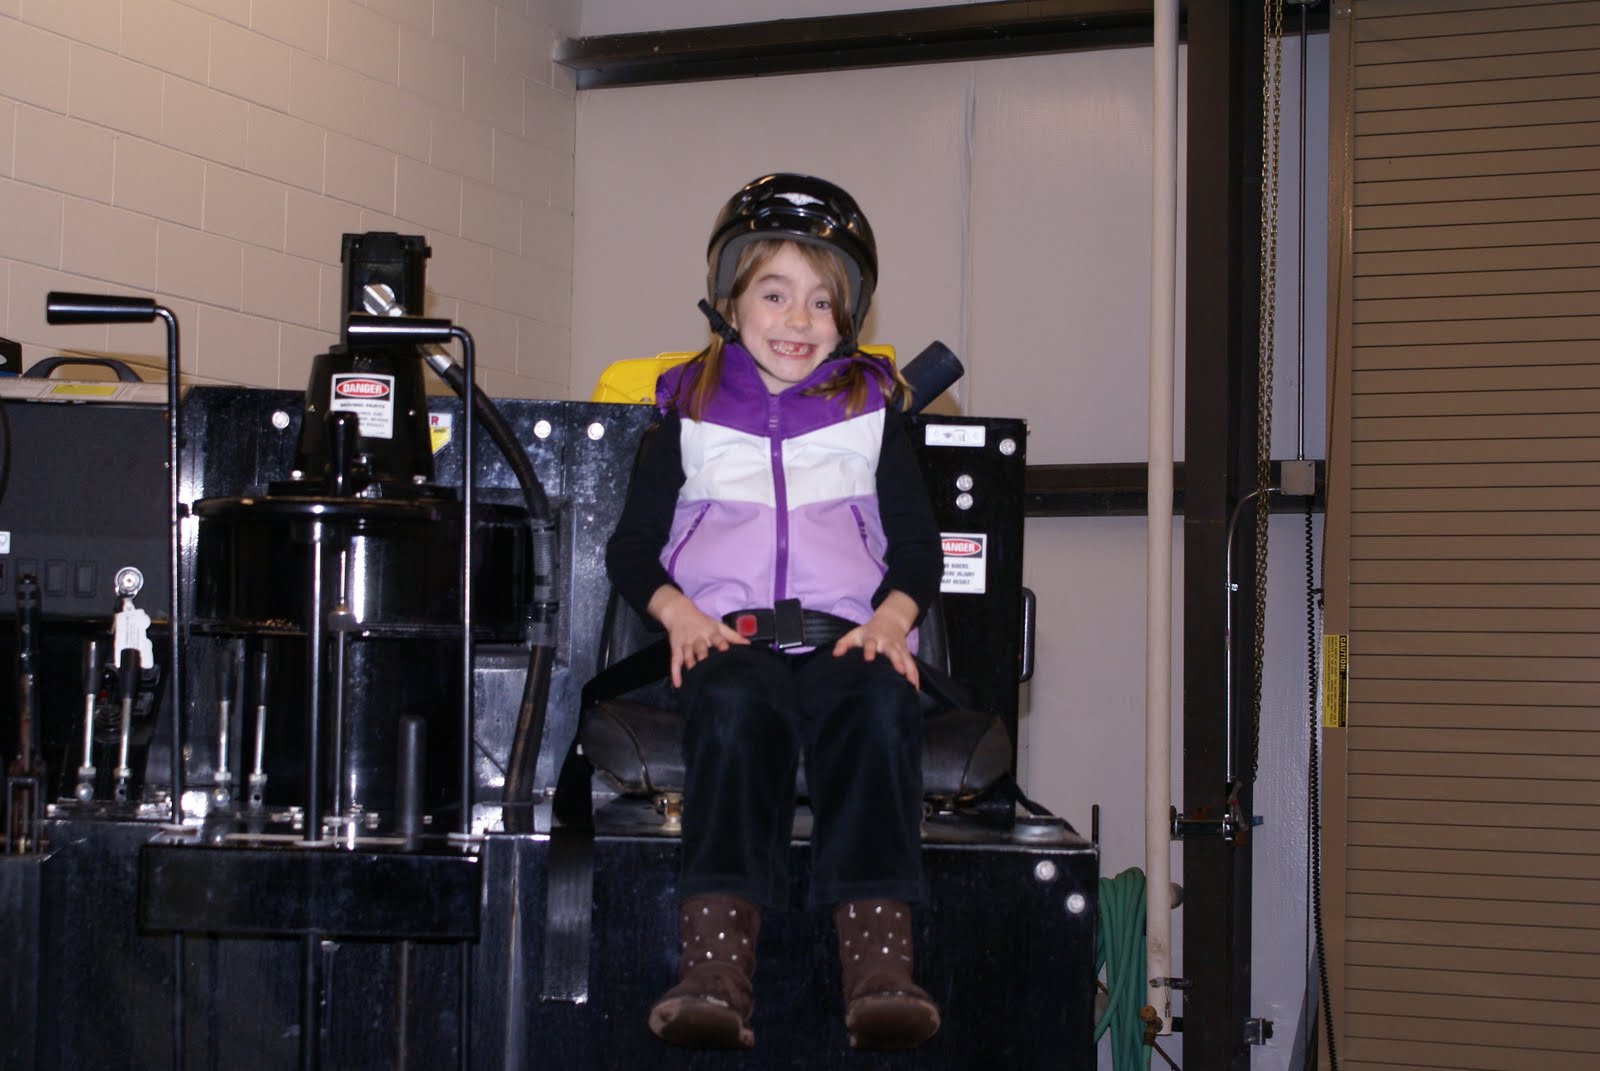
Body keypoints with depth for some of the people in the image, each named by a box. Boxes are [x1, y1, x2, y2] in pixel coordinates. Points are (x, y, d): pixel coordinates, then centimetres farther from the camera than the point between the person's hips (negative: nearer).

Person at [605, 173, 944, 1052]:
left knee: (881, 707, -35)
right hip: (727, 634, -1)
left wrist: (892, 616, -6)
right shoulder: (691, 410, 19)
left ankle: (878, 965, -47)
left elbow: (918, 543, 17)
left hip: (845, 635, 1)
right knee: (734, 707, -37)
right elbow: (631, 544, 15)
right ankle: (716, 965, -50)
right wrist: (678, 612, -7)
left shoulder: (871, 409, 21)